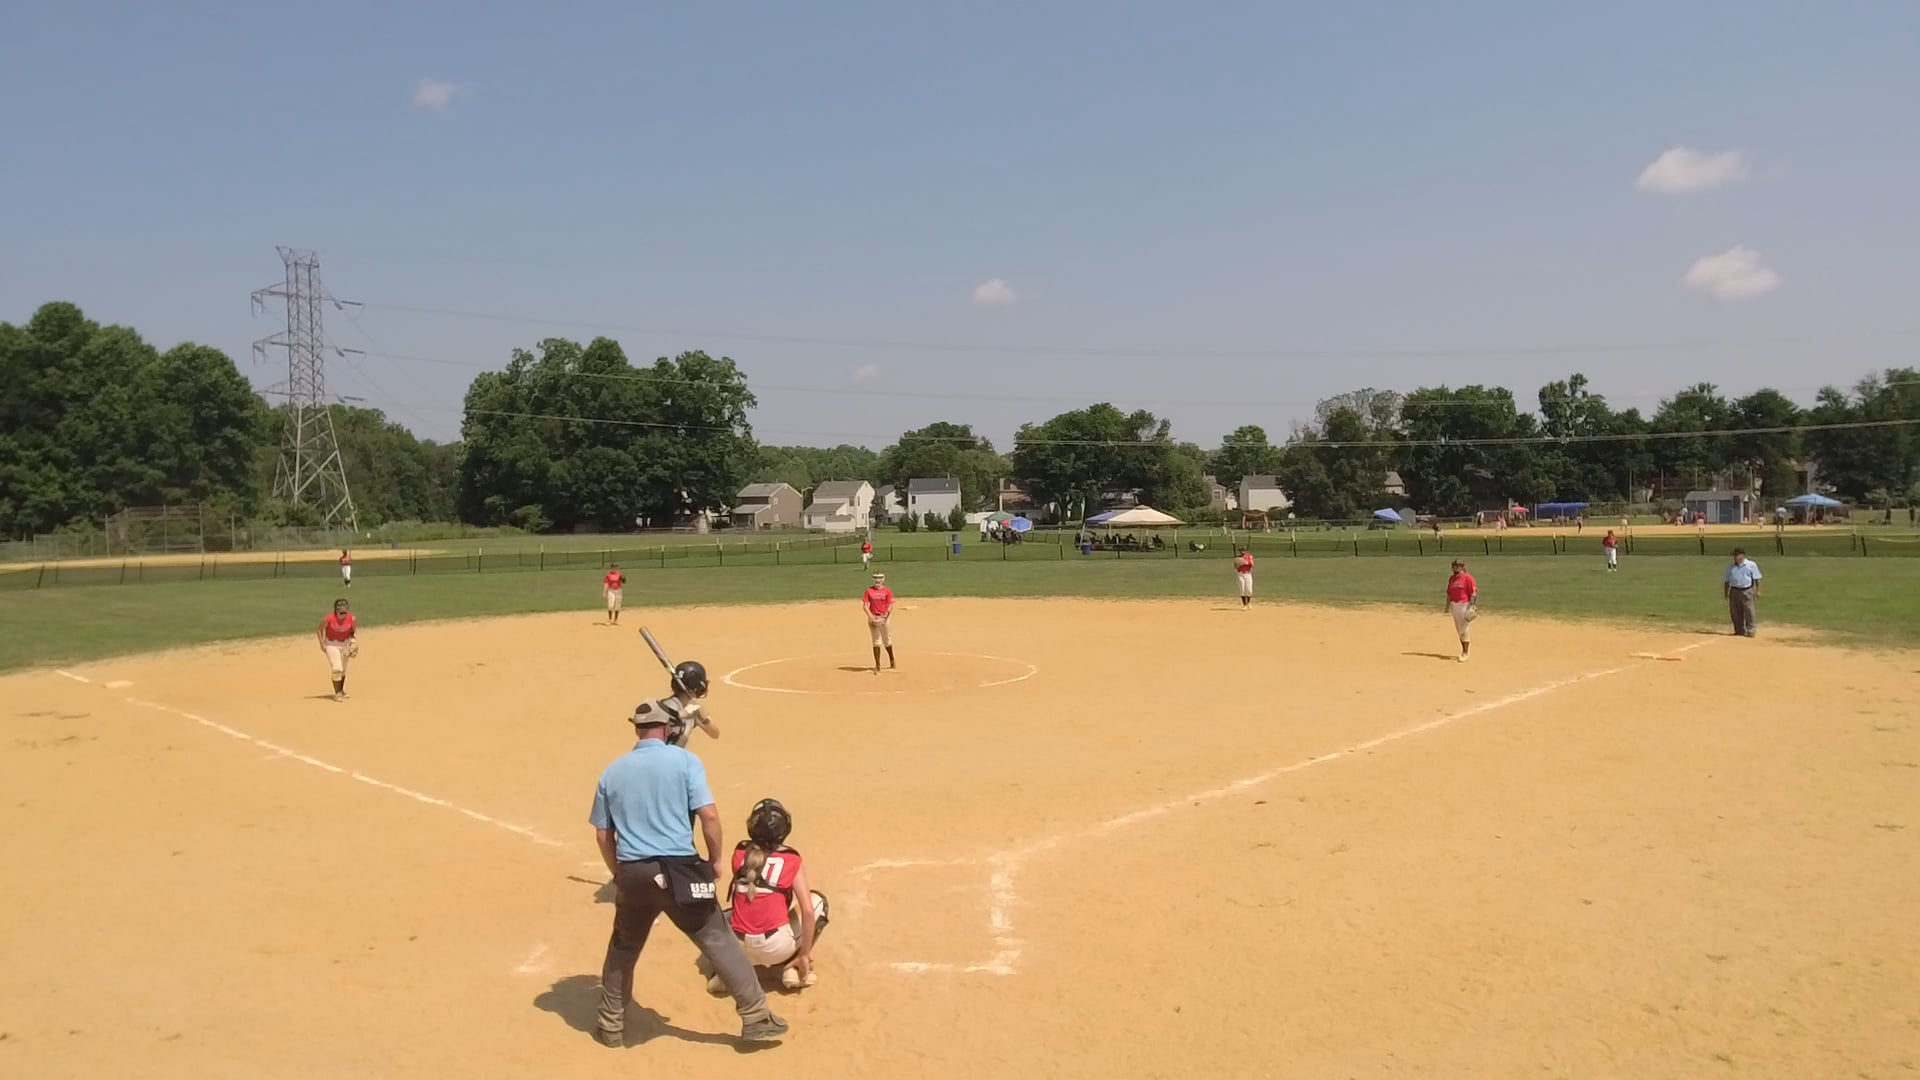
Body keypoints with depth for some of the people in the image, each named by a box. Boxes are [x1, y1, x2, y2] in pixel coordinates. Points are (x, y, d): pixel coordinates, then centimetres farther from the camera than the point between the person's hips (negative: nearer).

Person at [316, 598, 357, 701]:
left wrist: (356, 641, -10)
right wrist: (322, 644, -12)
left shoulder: (351, 618, -14)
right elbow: (319, 630, -8)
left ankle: (341, 691, 37)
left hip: (345, 644, 4)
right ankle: (337, 694, -2)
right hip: (331, 644, -4)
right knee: (337, 669, -15)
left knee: (343, 670, 16)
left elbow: (355, 629, 4)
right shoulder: (329, 618, -23)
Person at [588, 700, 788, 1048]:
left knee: (622, 949, 23)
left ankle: (611, 1026, 32)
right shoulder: (684, 760, -2)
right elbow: (708, 815, -11)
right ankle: (756, 1018, 7)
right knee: (718, 941, 5)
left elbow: (602, 835, 12)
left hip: (632, 873, 4)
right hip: (678, 870, -3)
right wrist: (715, 860, 2)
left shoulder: (612, 771, 9)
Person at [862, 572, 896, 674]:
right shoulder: (869, 591, 2)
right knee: (876, 642, 2)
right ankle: (877, 666, 4)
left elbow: (890, 605, -6)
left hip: (885, 618, 0)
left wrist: (886, 616, -20)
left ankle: (892, 661, 31)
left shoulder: (887, 591, -1)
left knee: (887, 641, 11)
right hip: (873, 618, 0)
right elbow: (865, 605, -2)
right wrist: (871, 617, -15)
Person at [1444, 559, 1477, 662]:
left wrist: (1471, 605, -18)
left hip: (1465, 605, -7)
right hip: (1454, 605, 7)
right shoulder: (1451, 579, 13)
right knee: (1459, 630, 11)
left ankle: (1465, 653, -4)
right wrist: (1447, 606, 14)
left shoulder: (1468, 577, -8)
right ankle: (1465, 649, 23)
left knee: (1465, 629, -7)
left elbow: (1473, 592, -12)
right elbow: (1449, 593, 18)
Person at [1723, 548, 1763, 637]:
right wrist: (1726, 592, 9)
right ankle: (1739, 631, 15)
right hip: (1734, 591, 4)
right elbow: (1727, 581, 17)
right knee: (1735, 613, 5)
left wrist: (1758, 591, -6)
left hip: (1747, 591, -4)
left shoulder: (1751, 565, 1)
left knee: (1749, 612, -7)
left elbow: (1757, 579, 0)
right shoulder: (1731, 567, 13)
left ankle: (1750, 631, -4)